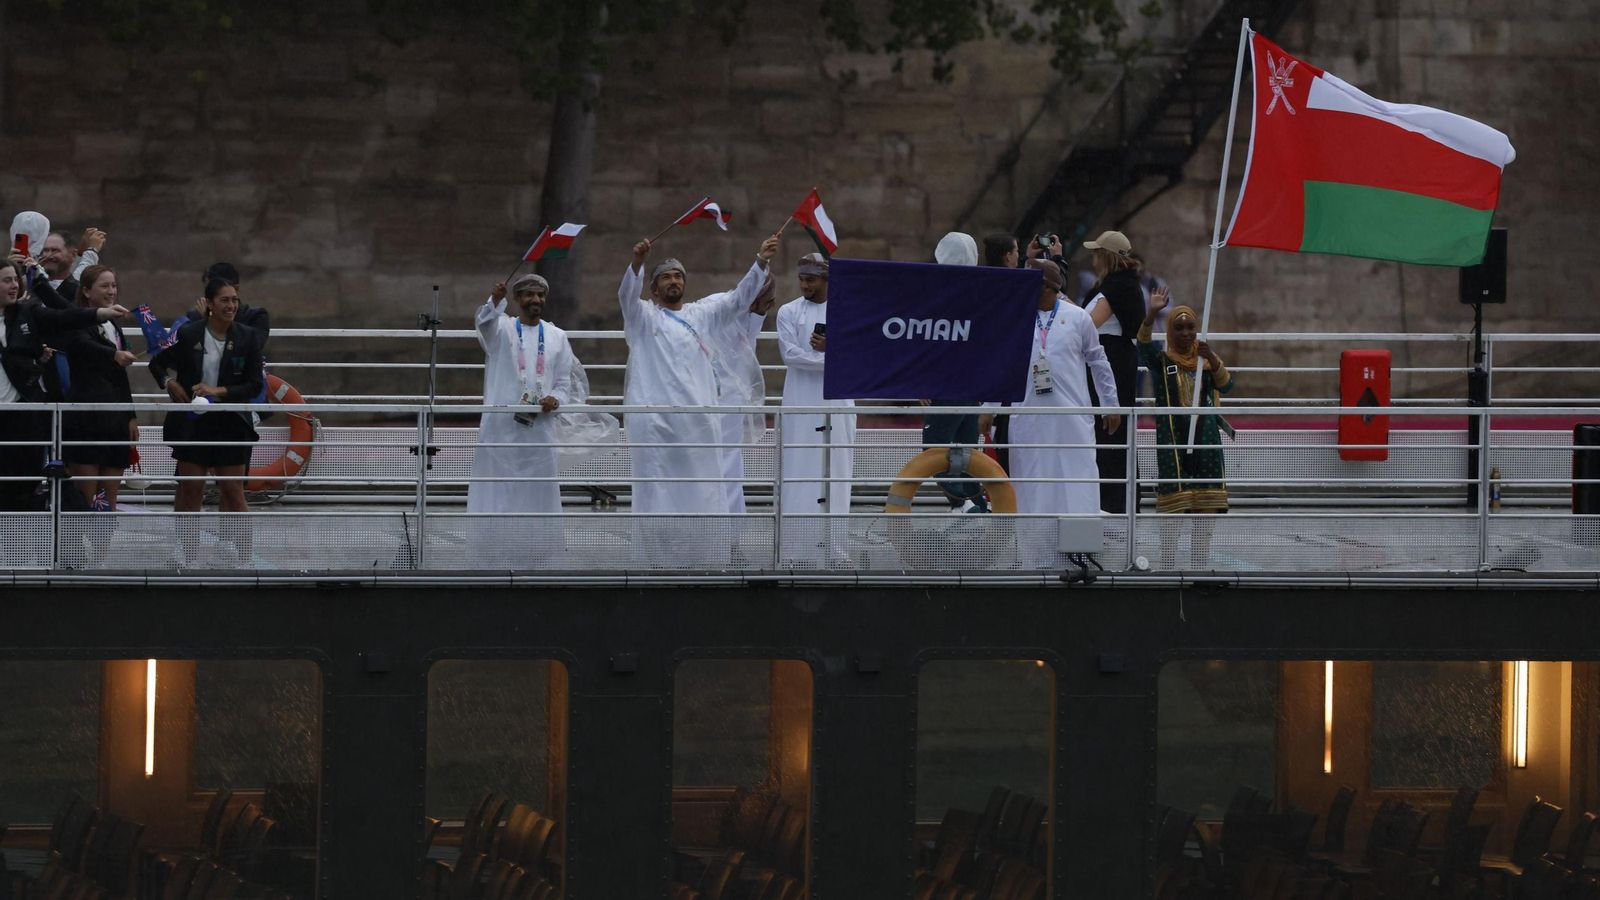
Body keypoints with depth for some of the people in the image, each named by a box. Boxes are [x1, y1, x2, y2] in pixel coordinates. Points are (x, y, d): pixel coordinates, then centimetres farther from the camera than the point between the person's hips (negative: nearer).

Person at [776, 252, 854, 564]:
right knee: (799, 468, -6)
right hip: (801, 402, -2)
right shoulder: (789, 312, 3)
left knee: (836, 469, 0)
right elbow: (790, 354, -8)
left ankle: (834, 543, 2)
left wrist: (830, 347, -13)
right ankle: (793, 541, -6)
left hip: (837, 403, 2)